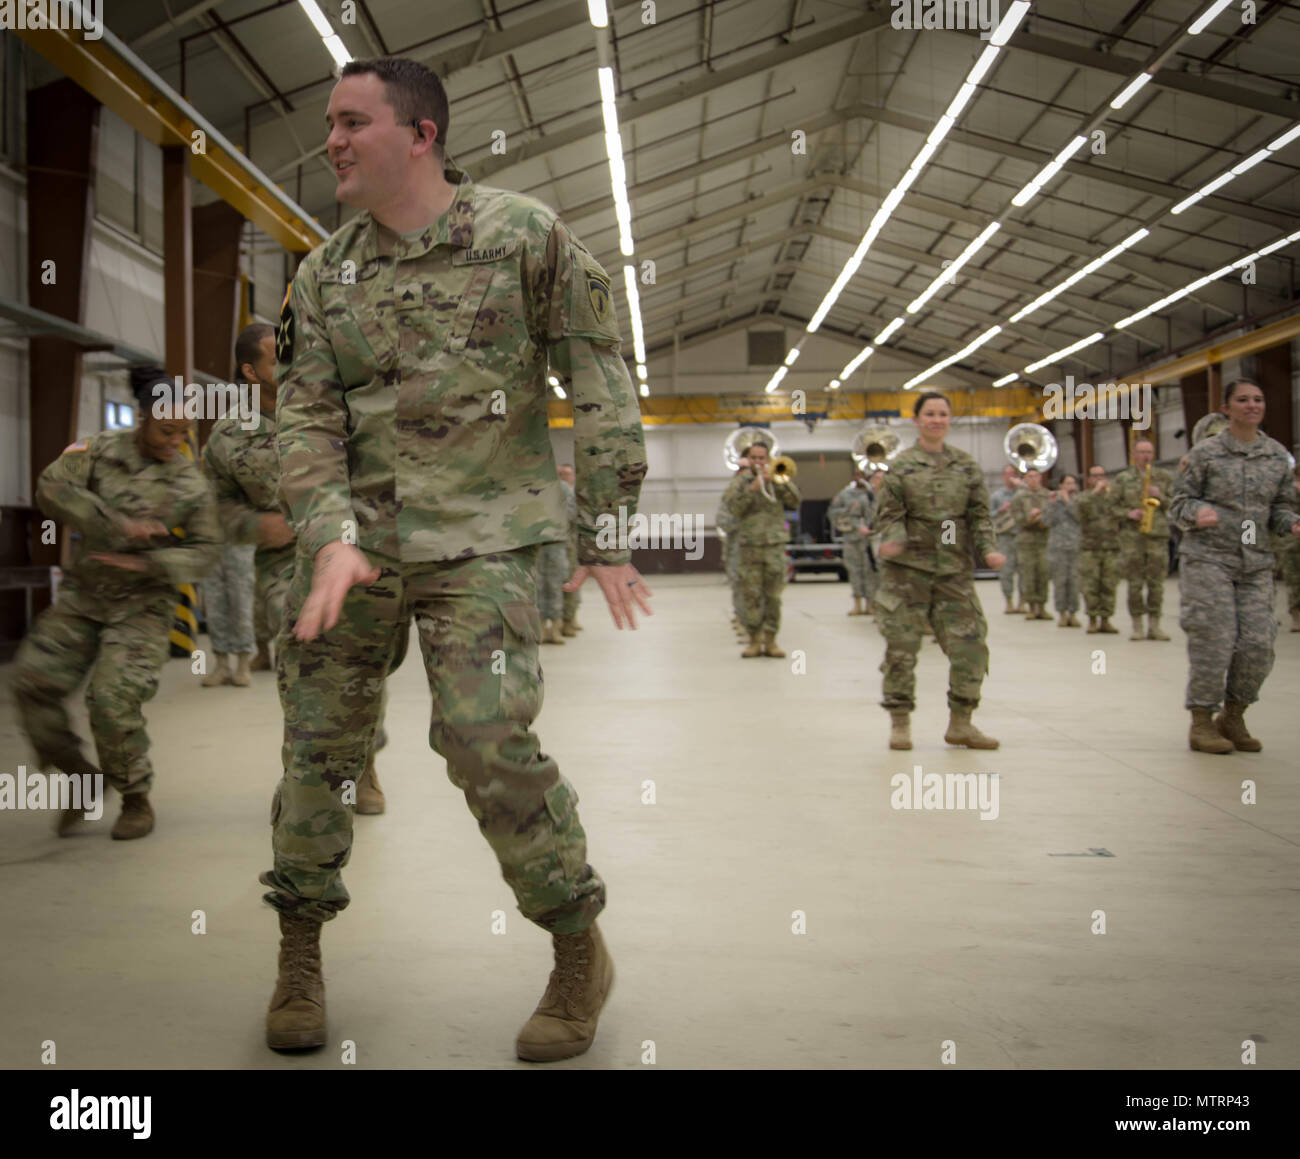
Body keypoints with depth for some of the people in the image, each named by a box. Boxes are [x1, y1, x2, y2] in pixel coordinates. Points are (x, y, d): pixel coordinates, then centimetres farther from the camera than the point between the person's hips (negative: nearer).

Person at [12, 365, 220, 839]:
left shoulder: (190, 483, -3)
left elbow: (205, 551, 0)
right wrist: (119, 524, -26)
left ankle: (137, 801, 4)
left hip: (142, 605, -3)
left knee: (113, 700, -17)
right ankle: (81, 778, 10)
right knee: (32, 679, -9)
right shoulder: (99, 450, -2)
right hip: (83, 596, 3)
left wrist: (147, 563, -17)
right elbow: (52, 488, -17)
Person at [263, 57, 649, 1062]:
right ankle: (300, 954, 24)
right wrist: (331, 539, -13)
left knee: (488, 740, -15)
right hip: (359, 533, 5)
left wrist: (606, 533, -6)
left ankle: (581, 952, 4)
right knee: (318, 739, 6)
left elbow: (600, 382, -3)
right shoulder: (326, 276, 9)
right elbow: (307, 416, 4)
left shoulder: (526, 236, -3)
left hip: (482, 535, -4)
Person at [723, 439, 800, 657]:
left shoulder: (777, 480, 12)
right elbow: (733, 507, -8)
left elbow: (795, 501, -2)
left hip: (775, 545, 1)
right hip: (750, 547, -1)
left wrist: (775, 480, -10)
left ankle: (770, 641, 7)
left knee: (773, 596, 1)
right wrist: (753, 487, -16)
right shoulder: (741, 481, 8)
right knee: (752, 596, -2)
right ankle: (754, 641, 5)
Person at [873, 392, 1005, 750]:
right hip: (908, 565, -3)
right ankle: (900, 722, 11)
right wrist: (893, 540, -22)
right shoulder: (901, 465, 1)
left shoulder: (966, 465, 9)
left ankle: (960, 723, 13)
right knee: (901, 644, -2)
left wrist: (989, 549, -6)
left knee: (970, 643, -1)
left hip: (954, 566, 3)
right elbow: (889, 514, -2)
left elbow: (979, 515, 9)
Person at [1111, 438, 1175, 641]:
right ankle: (1137, 627, 5)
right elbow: (1112, 506, 7)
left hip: (1158, 535, 1)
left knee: (1156, 582, -1)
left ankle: (1154, 626, 6)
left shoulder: (1165, 477, 12)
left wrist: (1160, 497, -6)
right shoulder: (1122, 479, 9)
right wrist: (1128, 514, -10)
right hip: (1131, 536, -1)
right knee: (1134, 583, -1)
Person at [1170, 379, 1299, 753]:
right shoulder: (1205, 452, -1)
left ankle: (1233, 718, 17)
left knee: (1258, 644, -3)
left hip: (1256, 562, 4)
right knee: (1214, 639, -7)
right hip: (1208, 557, -4)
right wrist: (1198, 512, -21)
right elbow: (1179, 502, 0)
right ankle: (1202, 722, 7)